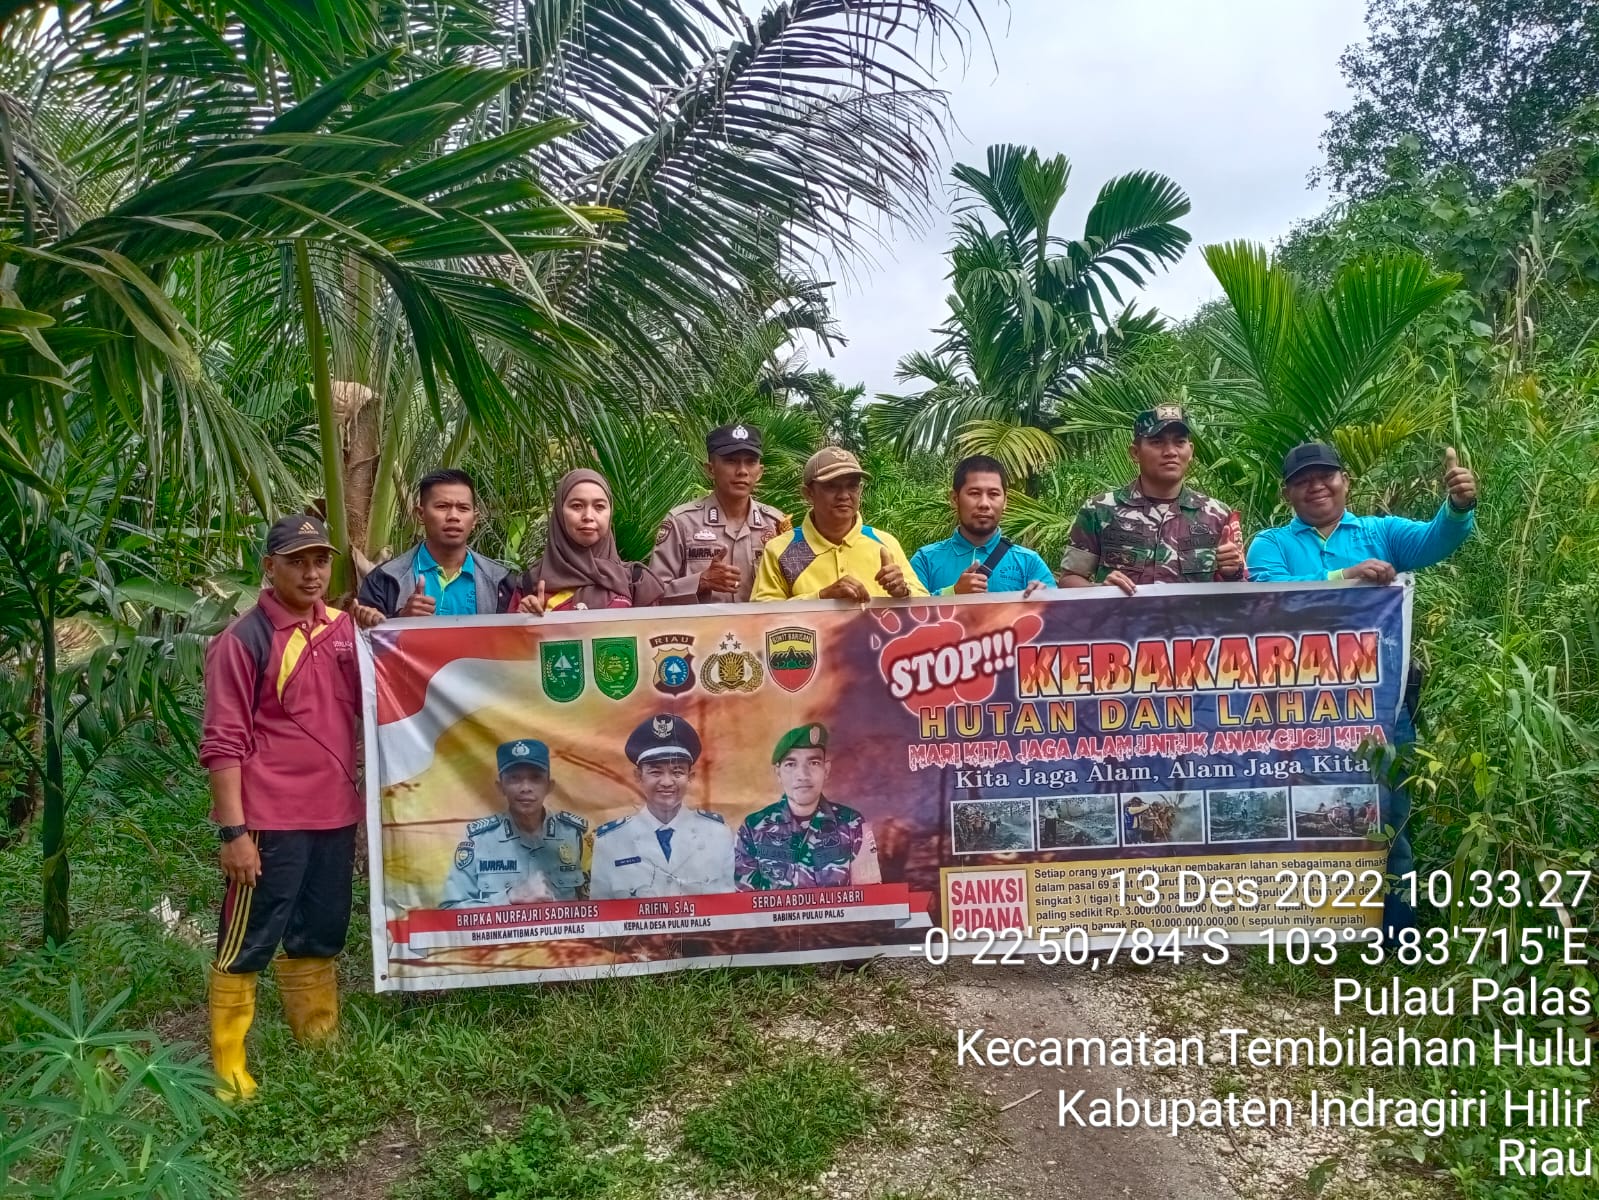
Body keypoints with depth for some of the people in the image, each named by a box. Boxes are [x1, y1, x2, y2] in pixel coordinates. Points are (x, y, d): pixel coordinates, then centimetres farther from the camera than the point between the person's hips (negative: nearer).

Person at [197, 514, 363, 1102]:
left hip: (334, 815, 6)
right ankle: (228, 1068, 16)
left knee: (319, 937, 18)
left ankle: (321, 1045, 32)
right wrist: (234, 831, -15)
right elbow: (223, 743, -11)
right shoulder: (243, 640, -9)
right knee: (247, 944, 4)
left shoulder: (343, 628, 7)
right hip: (270, 821, -6)